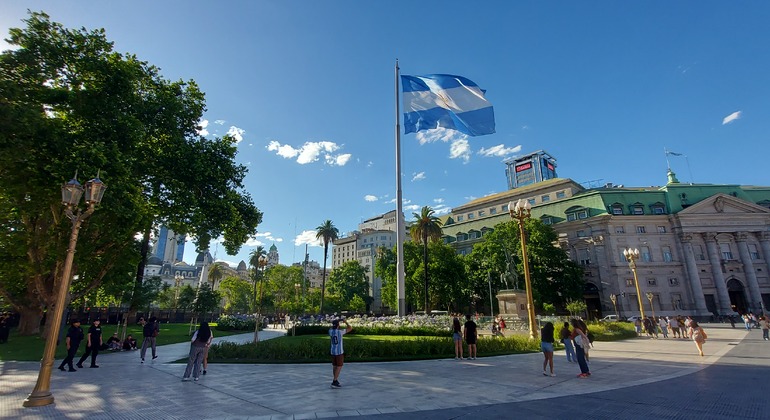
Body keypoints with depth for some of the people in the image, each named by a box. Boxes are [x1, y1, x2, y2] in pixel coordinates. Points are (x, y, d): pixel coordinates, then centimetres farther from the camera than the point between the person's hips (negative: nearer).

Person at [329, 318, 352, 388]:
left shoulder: (330, 331, -2)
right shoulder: (340, 332, -16)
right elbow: (350, 328, -6)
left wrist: (335, 323, 22)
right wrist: (346, 322, 5)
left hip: (332, 351, 6)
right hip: (339, 352, -6)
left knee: (334, 366, 17)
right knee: (339, 367, -2)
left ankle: (335, 380, 28)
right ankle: (334, 382, -9)